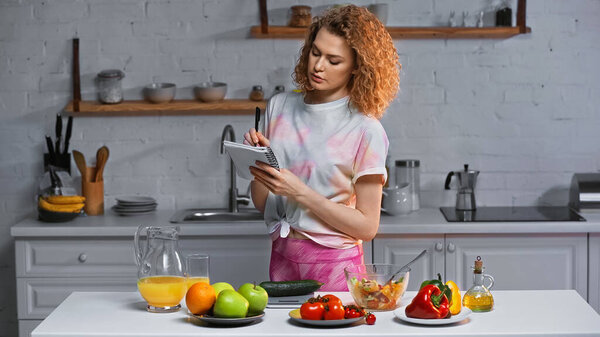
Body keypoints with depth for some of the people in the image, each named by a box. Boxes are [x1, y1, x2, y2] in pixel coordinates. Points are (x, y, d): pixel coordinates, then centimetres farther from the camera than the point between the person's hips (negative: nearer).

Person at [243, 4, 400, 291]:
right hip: (282, 259, 4)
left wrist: (299, 192, -17)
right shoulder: (280, 106, 5)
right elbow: (261, 203, 10)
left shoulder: (366, 130, -9)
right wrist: (258, 162, -10)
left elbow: (366, 227, -10)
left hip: (334, 266, -4)